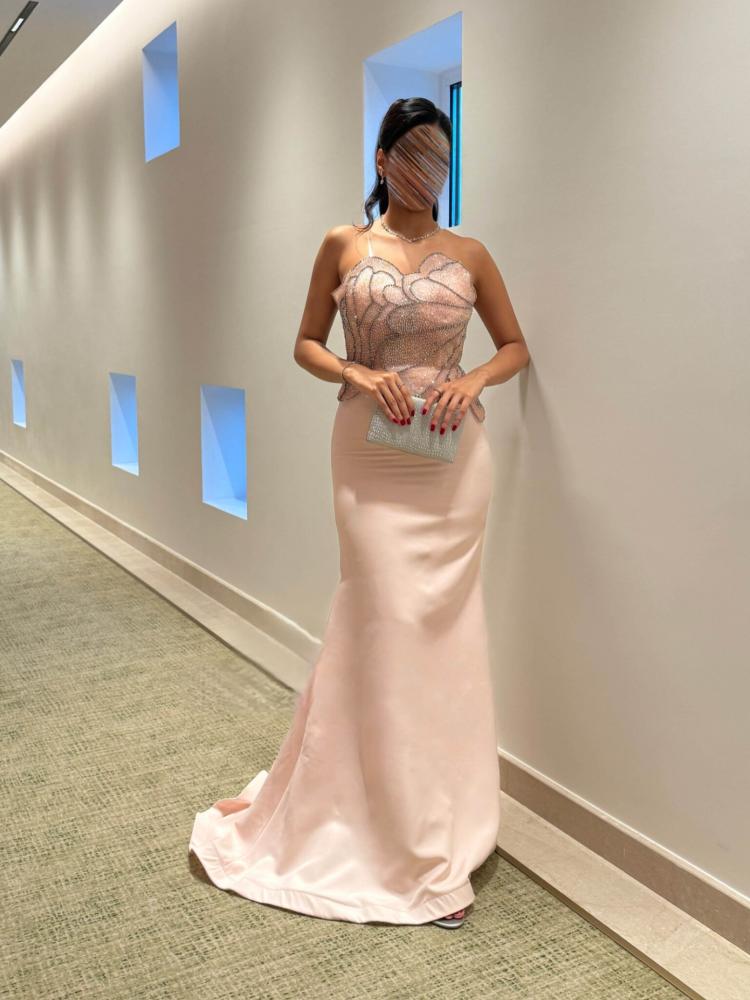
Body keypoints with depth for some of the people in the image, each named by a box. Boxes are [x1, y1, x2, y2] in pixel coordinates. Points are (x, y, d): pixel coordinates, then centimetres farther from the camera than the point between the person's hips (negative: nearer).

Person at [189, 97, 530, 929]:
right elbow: (306, 344, 8)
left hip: (453, 456, 2)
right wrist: (357, 374, -11)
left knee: (438, 624, 4)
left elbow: (516, 346, 12)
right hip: (371, 454, -2)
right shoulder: (344, 245, 5)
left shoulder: (469, 254, 8)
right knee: (386, 622, -3)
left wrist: (474, 379, -8)